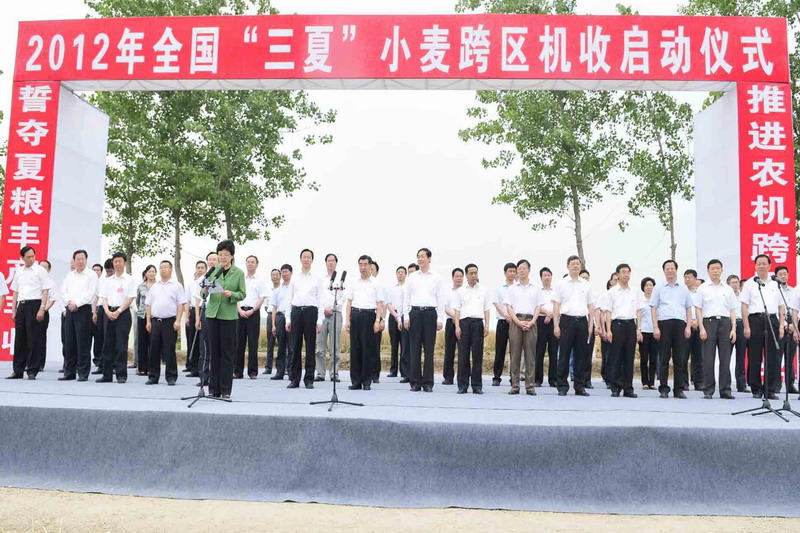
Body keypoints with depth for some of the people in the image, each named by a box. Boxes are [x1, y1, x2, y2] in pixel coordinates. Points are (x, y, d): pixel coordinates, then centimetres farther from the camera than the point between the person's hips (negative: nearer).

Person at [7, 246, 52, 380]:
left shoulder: (40, 270, -1)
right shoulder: (18, 271, 14)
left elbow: (45, 291, -5)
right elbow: (15, 292, 17)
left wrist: (42, 309, -13)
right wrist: (13, 310, 12)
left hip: (34, 305, -5)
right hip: (21, 306, 5)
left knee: (34, 339, -3)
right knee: (19, 338, 7)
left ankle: (32, 370, 4)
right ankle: (18, 370, 15)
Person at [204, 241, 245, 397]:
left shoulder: (238, 273, 2)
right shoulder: (213, 271, 9)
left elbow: (243, 294, 0)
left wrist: (231, 294, -19)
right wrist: (205, 289, -14)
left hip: (228, 315, -2)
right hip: (212, 313, 3)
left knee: (227, 352, 0)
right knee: (214, 351, 6)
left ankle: (225, 390, 7)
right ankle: (214, 389, 13)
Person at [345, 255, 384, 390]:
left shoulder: (375, 283, 5)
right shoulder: (354, 283, 13)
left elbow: (379, 303, 2)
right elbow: (349, 302, 13)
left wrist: (377, 321, -8)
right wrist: (348, 319, 4)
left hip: (369, 315, -3)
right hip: (355, 315, 3)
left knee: (368, 349, -1)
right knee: (355, 348, 3)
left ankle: (367, 381, 7)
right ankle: (355, 380, 9)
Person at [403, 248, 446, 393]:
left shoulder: (437, 278, 7)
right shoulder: (411, 277, 11)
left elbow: (441, 299, 5)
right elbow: (406, 298, 10)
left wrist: (440, 319, -3)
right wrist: (406, 317, 1)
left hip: (430, 313, -1)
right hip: (415, 313, 1)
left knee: (429, 349, 1)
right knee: (415, 349, 1)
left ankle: (428, 382, 7)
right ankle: (415, 382, 7)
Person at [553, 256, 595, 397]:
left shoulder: (586, 285, 12)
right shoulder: (561, 284, 5)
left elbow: (591, 306, 14)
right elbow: (556, 306, 2)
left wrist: (590, 325, 6)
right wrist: (556, 325, -5)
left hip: (582, 321, 3)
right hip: (566, 320, -2)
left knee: (581, 355, 5)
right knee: (564, 355, -2)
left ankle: (580, 386, 12)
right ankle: (562, 386, 4)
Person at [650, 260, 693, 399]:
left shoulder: (684, 288, 15)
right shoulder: (658, 288, 9)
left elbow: (688, 308, 15)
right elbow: (653, 308, 4)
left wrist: (688, 326, 3)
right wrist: (656, 327, -6)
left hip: (680, 323, 2)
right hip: (664, 323, -2)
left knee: (679, 358, 2)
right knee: (664, 358, -1)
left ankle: (679, 389, 7)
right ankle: (664, 389, 4)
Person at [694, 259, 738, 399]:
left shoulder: (728, 289, 13)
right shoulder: (702, 288, 6)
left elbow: (733, 311, 12)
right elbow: (698, 309, 3)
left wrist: (733, 328, 1)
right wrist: (701, 328, -7)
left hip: (725, 322, 2)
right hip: (709, 322, -2)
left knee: (725, 358, 1)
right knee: (708, 358, -2)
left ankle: (725, 390, 7)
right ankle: (708, 390, 3)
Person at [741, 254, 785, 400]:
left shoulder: (775, 284, 15)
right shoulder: (749, 283, 6)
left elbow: (781, 307, 15)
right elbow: (744, 306, 1)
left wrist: (781, 326, 4)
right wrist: (747, 326, -8)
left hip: (772, 320, 3)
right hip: (755, 320, -2)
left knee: (772, 357, 2)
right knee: (754, 357, 0)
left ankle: (770, 390, 8)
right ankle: (756, 389, 8)